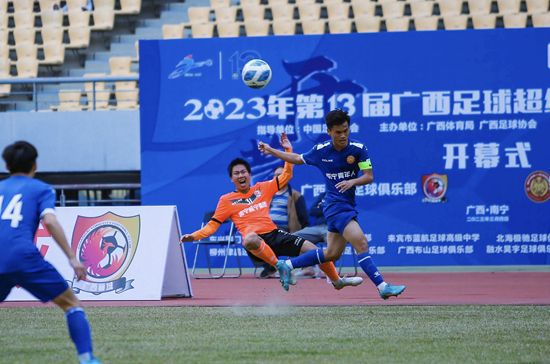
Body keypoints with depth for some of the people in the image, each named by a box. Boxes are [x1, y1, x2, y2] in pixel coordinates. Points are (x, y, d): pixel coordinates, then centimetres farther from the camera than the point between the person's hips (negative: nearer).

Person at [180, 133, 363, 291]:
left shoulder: (262, 188, 15)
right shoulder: (226, 200, 8)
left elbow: (286, 175, 20)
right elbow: (213, 225, 9)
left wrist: (288, 150, 11)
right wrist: (194, 236, -5)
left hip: (275, 234, 4)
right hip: (257, 239, -4)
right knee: (249, 239, -45)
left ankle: (337, 280, 22)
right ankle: (280, 265, -33)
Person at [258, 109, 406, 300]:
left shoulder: (358, 149, -5)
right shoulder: (320, 150, -4)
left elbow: (369, 176, -6)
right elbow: (298, 159, 15)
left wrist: (352, 181, -26)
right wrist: (270, 151, 19)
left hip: (348, 205, 4)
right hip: (335, 205, -4)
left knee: (332, 254, 12)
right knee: (361, 243, -19)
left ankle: (288, 265, 27)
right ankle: (382, 287, -24)